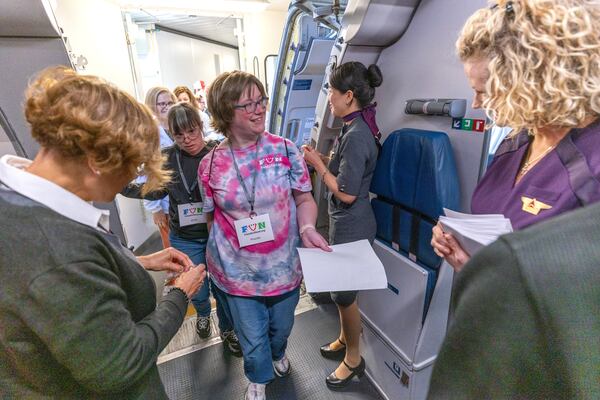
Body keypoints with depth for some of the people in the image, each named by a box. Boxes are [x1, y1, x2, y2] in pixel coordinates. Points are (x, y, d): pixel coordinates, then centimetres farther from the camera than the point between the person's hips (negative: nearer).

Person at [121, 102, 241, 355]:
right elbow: (159, 191, 7)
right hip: (185, 239, 2)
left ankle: (227, 330, 41)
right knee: (197, 292, 17)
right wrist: (126, 188, -4)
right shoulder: (168, 158, -6)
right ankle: (203, 313, 54)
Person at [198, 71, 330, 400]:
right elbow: (212, 217, 3)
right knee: (253, 338, 18)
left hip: (284, 266, 1)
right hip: (239, 272, 0)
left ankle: (278, 354, 63)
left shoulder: (285, 150, -9)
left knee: (281, 326, 26)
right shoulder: (210, 165, -9)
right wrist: (220, 255, 4)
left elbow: (304, 199, -4)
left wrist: (307, 229, -22)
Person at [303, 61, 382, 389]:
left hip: (351, 225, -9)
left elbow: (346, 193, -24)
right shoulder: (359, 126, 6)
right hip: (347, 222, 10)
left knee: (343, 292, 9)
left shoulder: (356, 135, -24)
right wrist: (321, 159, 4)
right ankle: (345, 340, 46)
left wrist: (317, 164, -15)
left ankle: (353, 360, 32)